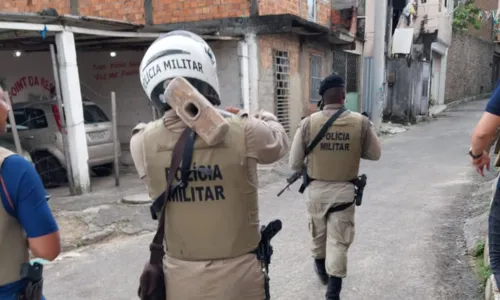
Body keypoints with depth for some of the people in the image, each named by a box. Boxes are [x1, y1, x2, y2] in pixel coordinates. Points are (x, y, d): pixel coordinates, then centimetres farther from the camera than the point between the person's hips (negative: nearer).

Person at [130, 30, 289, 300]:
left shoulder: (142, 144, -14)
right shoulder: (243, 132, -20)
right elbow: (279, 142, 2)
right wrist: (266, 118, 20)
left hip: (180, 278, 2)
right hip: (238, 275, -1)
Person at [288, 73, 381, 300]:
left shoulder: (308, 123, -12)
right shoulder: (361, 123, -10)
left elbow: (295, 163, -8)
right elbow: (375, 154, 3)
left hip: (317, 189, 1)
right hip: (344, 190, -1)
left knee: (318, 233, 23)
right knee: (338, 241, 8)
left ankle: (322, 270, 48)